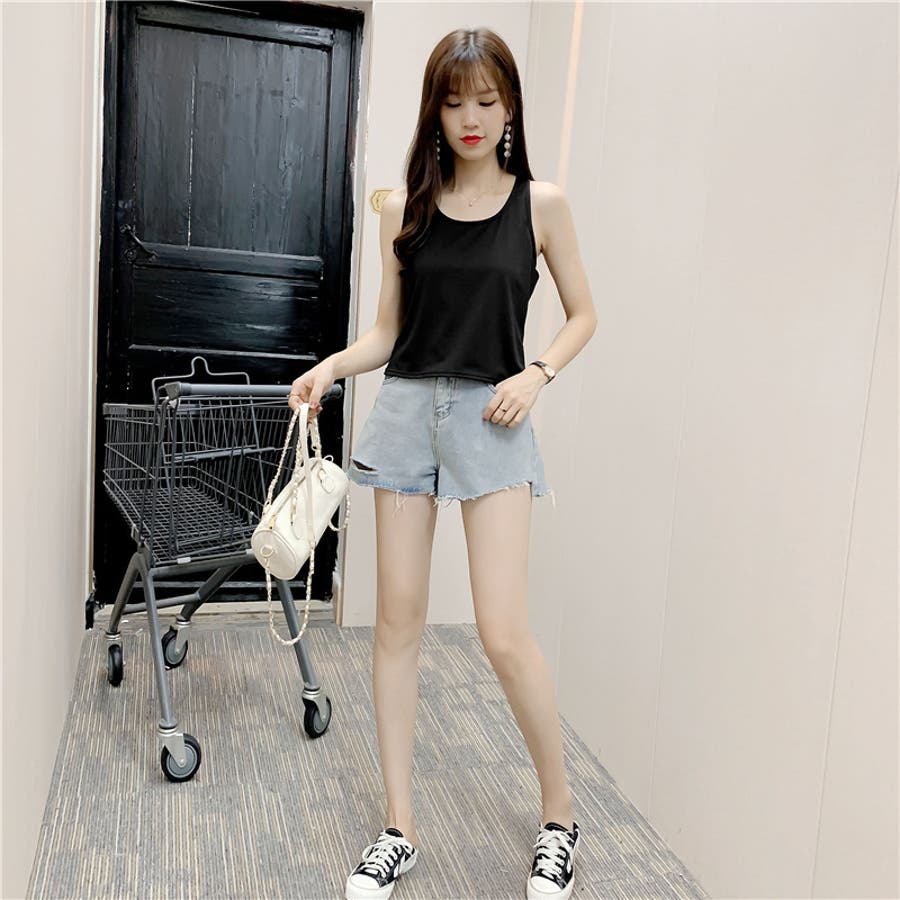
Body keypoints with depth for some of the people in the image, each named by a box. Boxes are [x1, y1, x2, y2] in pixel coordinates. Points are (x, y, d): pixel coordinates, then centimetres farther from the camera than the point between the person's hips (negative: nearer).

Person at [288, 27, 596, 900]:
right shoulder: (404, 208, 8)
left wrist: (536, 374, -8)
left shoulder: (540, 204, 3)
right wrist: (331, 365, -8)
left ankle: (559, 815, 17)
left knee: (504, 633, -8)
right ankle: (399, 829, 19)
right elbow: (386, 330, 11)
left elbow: (582, 313, 10)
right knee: (398, 620, 4)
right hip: (406, 408, 3)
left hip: (491, 418, -2)